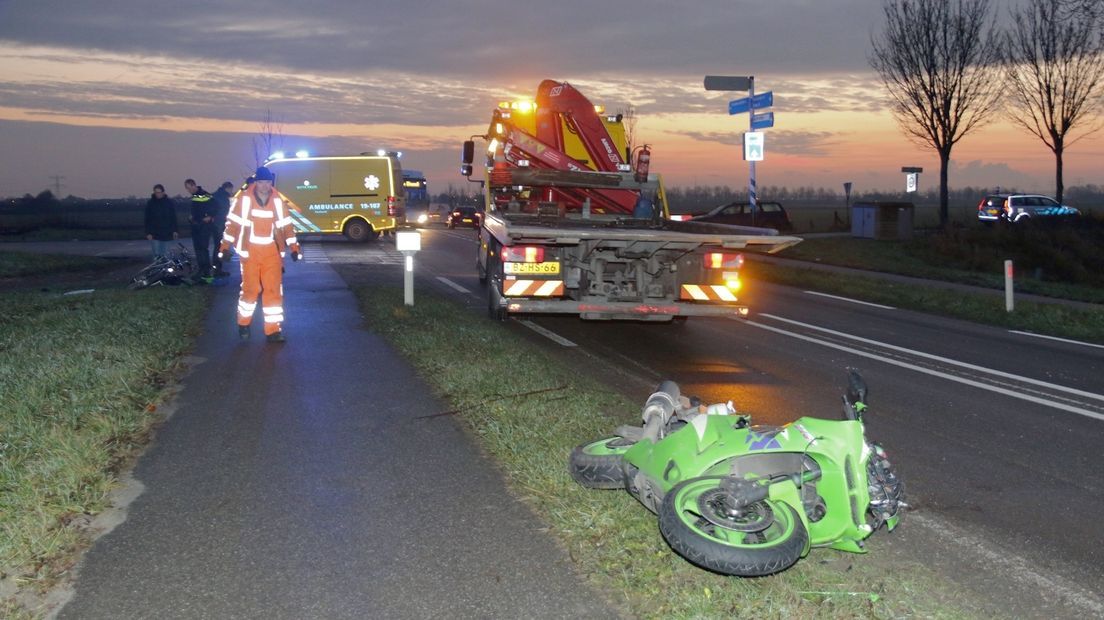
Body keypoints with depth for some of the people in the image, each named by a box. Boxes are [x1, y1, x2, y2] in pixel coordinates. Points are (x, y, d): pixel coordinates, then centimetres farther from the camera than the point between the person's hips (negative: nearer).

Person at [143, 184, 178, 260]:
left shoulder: (169, 202, 1)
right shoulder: (150, 203, 0)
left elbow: (173, 217, 6)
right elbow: (147, 219, 1)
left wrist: (174, 231, 2)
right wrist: (148, 233, -6)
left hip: (166, 233, 1)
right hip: (154, 234, -1)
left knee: (165, 254, 6)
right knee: (156, 254, -6)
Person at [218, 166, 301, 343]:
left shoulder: (277, 201, 2)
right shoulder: (244, 199, -7)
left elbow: (286, 225, 8)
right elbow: (233, 223, -2)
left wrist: (294, 247, 5)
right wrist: (225, 247, -3)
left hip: (272, 252, 2)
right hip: (250, 252, -2)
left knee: (274, 290, -2)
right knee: (251, 289, 3)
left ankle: (273, 330, 3)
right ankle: (243, 324, 26)